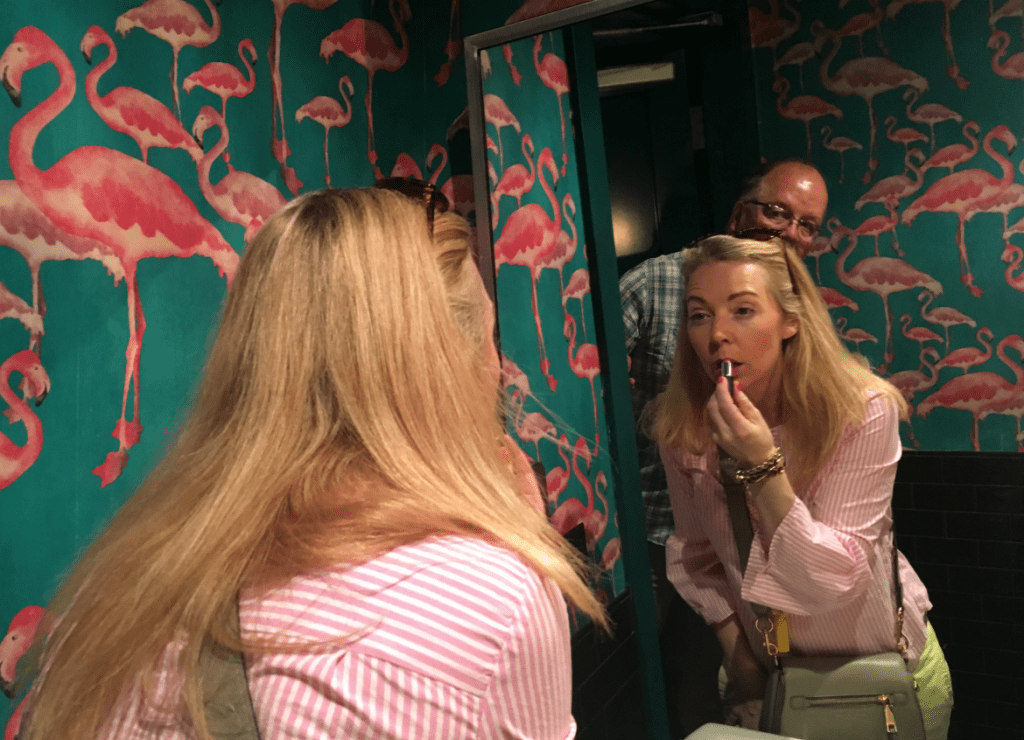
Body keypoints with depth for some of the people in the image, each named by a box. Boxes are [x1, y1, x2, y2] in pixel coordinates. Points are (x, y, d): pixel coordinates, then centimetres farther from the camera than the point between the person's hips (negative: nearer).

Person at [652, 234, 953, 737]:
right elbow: (693, 553, -2)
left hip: (887, 670, -2)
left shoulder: (863, 412, -25)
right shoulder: (681, 426, -15)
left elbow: (834, 581, -27)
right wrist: (734, 646, -8)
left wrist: (762, 467, -37)